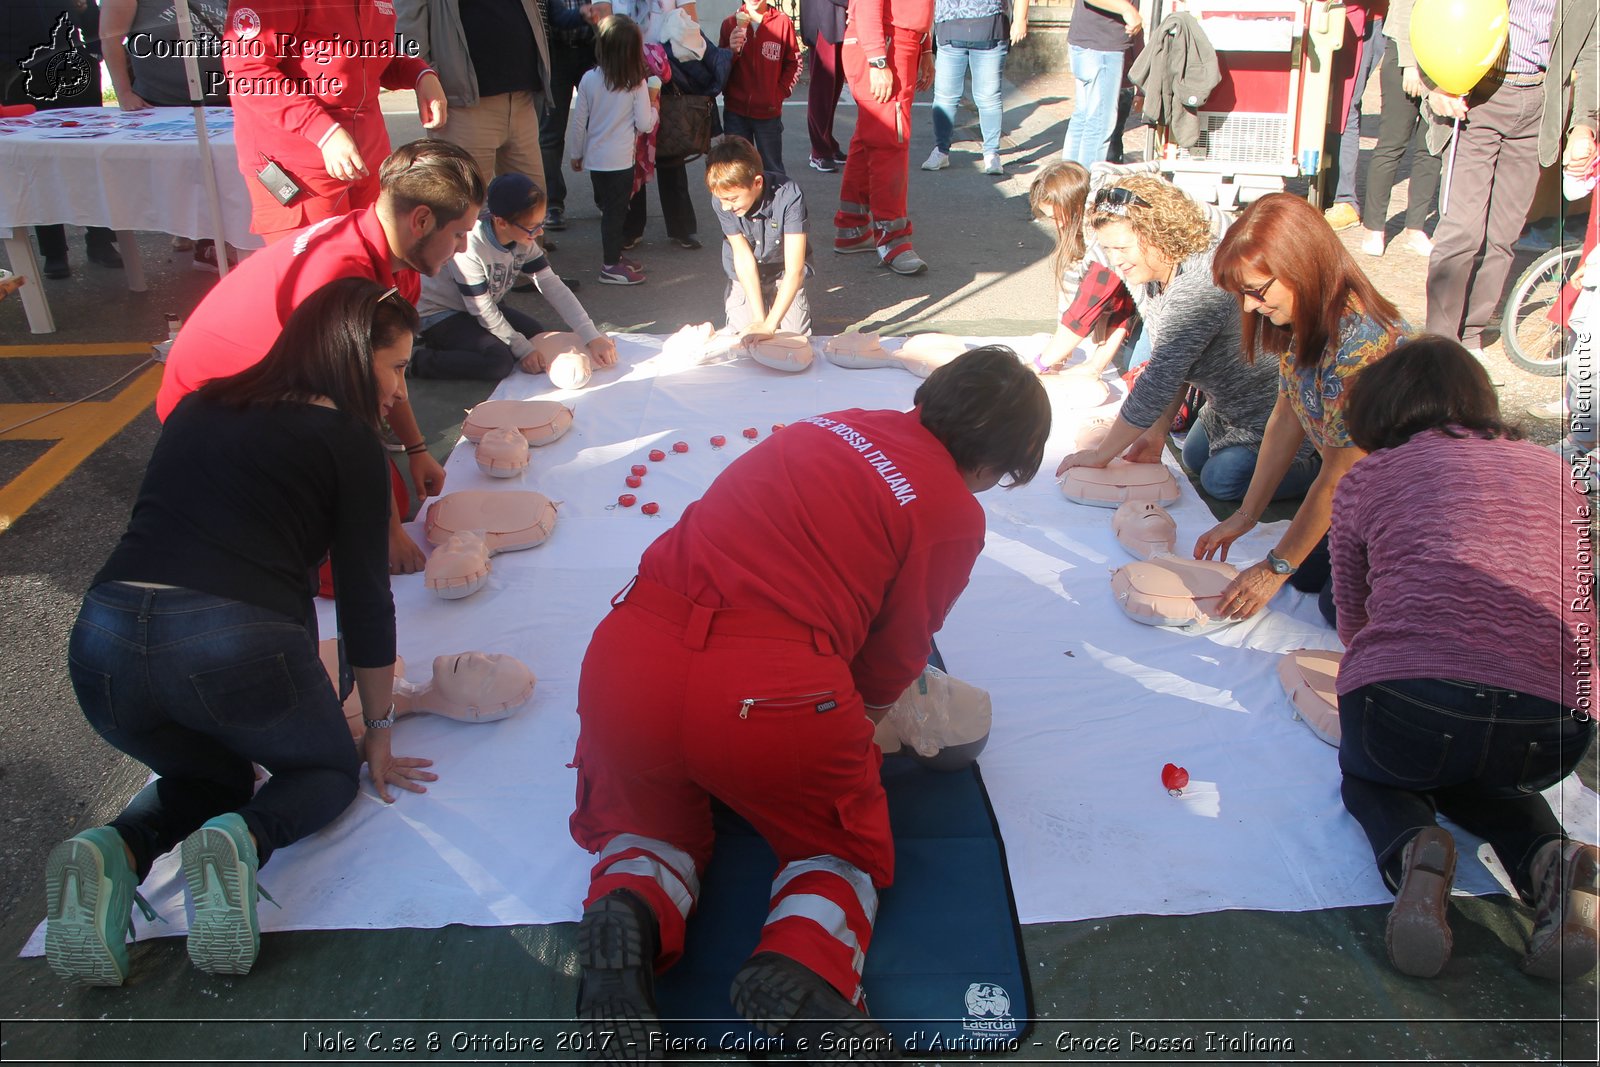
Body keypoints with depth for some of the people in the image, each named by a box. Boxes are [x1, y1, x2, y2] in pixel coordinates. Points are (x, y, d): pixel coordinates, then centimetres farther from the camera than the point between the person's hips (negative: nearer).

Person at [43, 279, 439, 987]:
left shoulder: (198, 408, 23)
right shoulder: (348, 440, 6)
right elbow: (365, 597, 8)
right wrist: (378, 730, 19)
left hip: (102, 643, 5)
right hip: (239, 644, -5)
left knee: (209, 772, 33)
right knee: (329, 768, 25)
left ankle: (114, 852, 1)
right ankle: (241, 839, -9)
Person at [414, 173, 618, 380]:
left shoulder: (524, 241, -14)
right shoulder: (469, 246, -34)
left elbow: (553, 287, -17)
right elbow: (483, 312, -25)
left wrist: (592, 337, -25)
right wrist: (523, 349, -19)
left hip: (481, 307, 8)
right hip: (437, 313, -8)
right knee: (499, 362, -25)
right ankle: (416, 360, -9)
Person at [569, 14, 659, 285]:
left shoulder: (589, 79, -2)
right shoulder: (636, 84, -12)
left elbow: (578, 122, 3)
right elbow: (645, 125, -8)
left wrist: (576, 154, 15)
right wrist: (654, 104, 11)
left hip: (594, 159, 5)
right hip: (620, 160, -4)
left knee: (607, 207, 17)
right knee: (616, 211, 3)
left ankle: (614, 256, 29)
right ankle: (611, 266, 7)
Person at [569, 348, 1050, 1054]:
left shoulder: (832, 425, 17)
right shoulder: (955, 513, 1)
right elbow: (895, 657, 8)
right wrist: (860, 717, 30)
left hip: (625, 662, 5)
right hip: (771, 698, -4)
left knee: (645, 821, 32)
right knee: (846, 849, 25)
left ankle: (632, 909, -2)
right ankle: (801, 965, -6)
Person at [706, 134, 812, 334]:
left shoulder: (788, 196, -33)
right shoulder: (722, 200, -25)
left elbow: (794, 269, -34)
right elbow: (744, 259, -22)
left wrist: (769, 324, -41)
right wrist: (759, 318, -29)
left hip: (784, 274, -1)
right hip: (745, 275, 2)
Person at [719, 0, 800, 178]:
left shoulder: (783, 22, -4)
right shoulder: (730, 23, 0)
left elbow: (794, 63, 5)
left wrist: (780, 93, -3)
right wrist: (731, 51, -16)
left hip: (769, 111, -1)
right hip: (735, 111, 2)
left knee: (772, 171, 6)